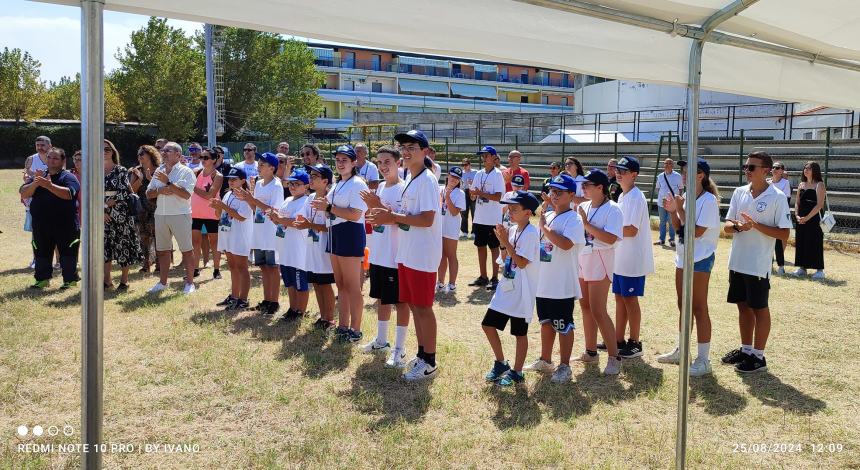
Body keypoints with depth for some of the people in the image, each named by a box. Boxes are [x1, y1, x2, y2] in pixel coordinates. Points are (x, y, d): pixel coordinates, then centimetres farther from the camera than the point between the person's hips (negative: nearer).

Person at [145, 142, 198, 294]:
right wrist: (160, 191, -8)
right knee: (162, 250, 12)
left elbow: (186, 194, -18)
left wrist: (168, 182, -19)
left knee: (187, 250, -2)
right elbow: (149, 193, 12)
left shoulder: (186, 171, -6)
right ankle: (162, 282, 22)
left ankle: (190, 282, 7)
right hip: (160, 214, 6)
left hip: (180, 214, -6)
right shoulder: (158, 171, 13)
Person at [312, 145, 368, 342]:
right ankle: (343, 326, 20)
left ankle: (355, 330, 3)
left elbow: (355, 214, -21)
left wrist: (328, 207, -20)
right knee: (340, 285, 13)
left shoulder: (357, 184, -11)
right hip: (335, 234, 9)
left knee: (352, 286, -4)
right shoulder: (337, 185, 17)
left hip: (350, 235, -9)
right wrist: (325, 206, 4)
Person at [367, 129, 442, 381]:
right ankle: (422, 354, 28)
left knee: (423, 307, -1)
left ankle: (430, 362, 10)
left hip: (422, 256, -9)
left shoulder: (427, 180, -16)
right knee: (413, 304, 15)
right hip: (407, 254, 9)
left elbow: (427, 219, -23)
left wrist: (392, 216, -20)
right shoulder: (410, 179, 14)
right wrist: (388, 216, 1)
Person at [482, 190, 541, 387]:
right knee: (488, 324, 10)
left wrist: (506, 242, -20)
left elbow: (522, 262, -22)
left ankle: (516, 372, 18)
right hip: (506, 288, 8)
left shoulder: (530, 233, -16)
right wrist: (502, 242, -5)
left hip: (522, 292, -8)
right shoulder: (511, 230, 8)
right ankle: (501, 363, 26)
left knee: (520, 332, 5)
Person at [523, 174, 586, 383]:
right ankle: (545, 360, 32)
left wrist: (544, 227, -20)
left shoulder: (573, 219, -12)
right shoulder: (547, 216, 12)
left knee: (563, 326, 2)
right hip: (543, 283, 8)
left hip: (563, 285, -8)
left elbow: (566, 244, -28)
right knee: (546, 323, 18)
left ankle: (564, 366, 13)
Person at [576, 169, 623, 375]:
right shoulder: (583, 207, 9)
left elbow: (610, 238, -25)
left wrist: (586, 224, -22)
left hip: (600, 264, -8)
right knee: (585, 307, 13)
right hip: (581, 262, 8)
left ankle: (614, 357, -1)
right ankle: (590, 352, 24)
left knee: (598, 311, -10)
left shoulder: (612, 209, -13)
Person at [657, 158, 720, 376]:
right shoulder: (686, 197, 7)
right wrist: (672, 211, -3)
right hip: (683, 256, 8)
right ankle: (681, 350, 29)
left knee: (698, 309, -4)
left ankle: (703, 360, 3)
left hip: (700, 259, -8)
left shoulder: (708, 200, -16)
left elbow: (696, 232, -22)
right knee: (683, 306, 17)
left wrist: (680, 209, -17)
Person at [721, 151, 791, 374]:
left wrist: (756, 225, -21)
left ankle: (758, 356, 14)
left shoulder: (777, 197, -10)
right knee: (743, 306, 15)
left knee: (759, 308, 4)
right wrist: (737, 226, -16)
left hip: (758, 265, -6)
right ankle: (745, 349, 29)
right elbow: (727, 226, 6)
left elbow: (784, 233, -11)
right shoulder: (739, 192, 6)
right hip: (737, 261, 6)